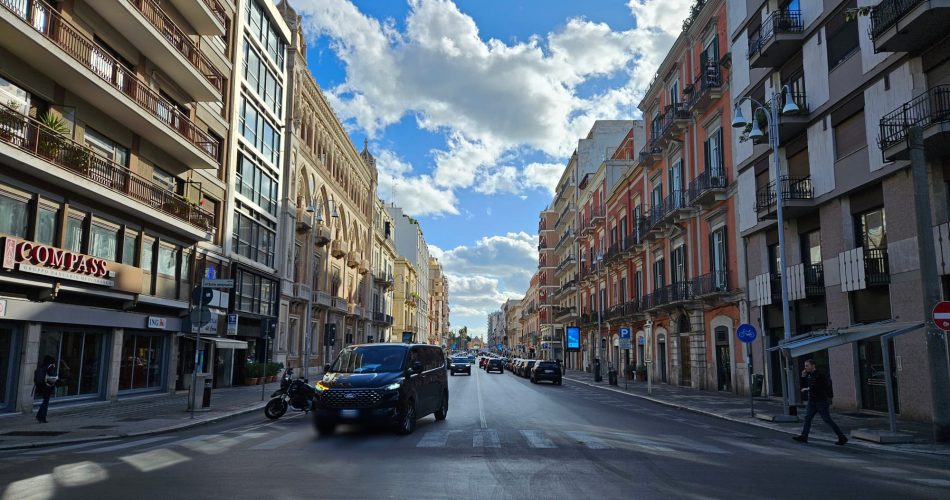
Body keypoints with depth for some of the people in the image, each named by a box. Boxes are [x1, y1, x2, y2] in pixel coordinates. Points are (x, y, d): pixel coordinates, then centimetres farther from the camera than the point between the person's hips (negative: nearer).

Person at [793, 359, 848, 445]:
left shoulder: (820, 375, -12)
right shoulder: (809, 376, 11)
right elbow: (803, 387, 15)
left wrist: (809, 388, -18)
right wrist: (803, 377, 1)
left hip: (821, 402, -7)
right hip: (812, 402, 7)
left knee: (827, 420, -5)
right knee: (807, 418, -2)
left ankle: (842, 438, 5)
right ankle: (803, 437, -5)